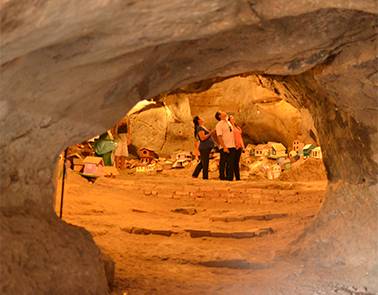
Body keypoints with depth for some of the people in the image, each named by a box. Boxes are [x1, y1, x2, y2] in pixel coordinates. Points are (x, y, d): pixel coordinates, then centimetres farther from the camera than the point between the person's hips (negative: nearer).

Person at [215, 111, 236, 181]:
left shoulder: (228, 122, 17)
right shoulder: (219, 125, -7)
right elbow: (219, 137, -13)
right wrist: (224, 147, -20)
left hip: (232, 146, 7)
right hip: (225, 148, -7)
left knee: (231, 164, 8)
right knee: (223, 163, -1)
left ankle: (230, 178, 13)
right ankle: (222, 177, 5)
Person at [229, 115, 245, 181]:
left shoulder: (237, 127, 22)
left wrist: (243, 146, 16)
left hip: (239, 146, 7)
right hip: (233, 147, -7)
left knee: (237, 163, 8)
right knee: (234, 163, -7)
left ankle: (238, 178, 10)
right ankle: (237, 177, -5)